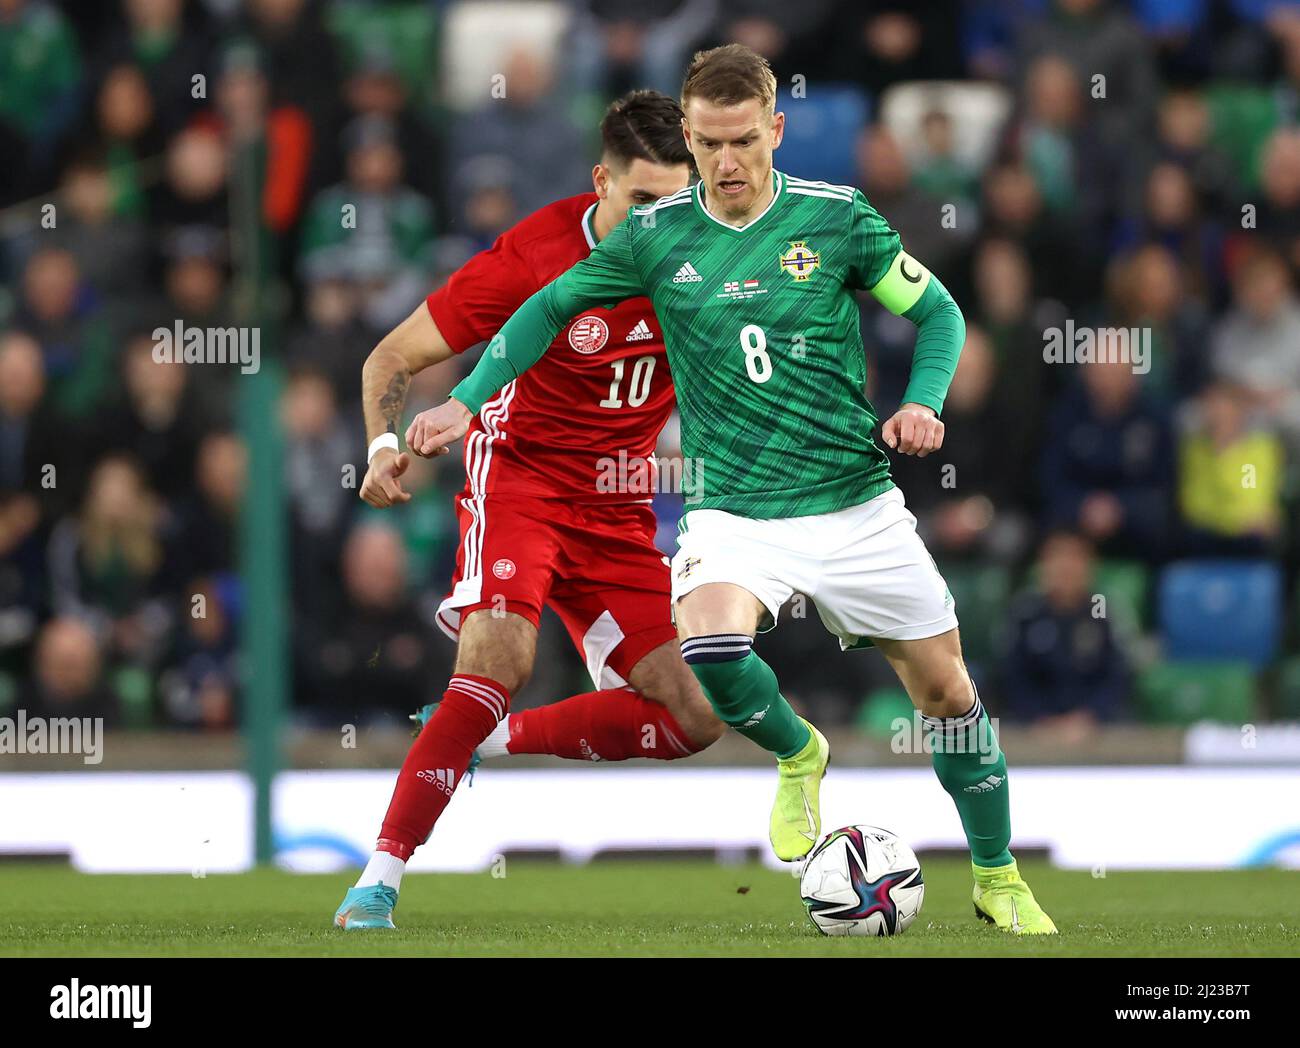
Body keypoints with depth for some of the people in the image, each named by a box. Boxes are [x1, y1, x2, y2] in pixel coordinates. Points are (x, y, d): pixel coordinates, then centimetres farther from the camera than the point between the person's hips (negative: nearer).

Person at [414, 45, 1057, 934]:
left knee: (947, 689, 6)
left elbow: (936, 311, 6)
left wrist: (924, 402, -12)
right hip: (736, 515, -1)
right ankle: (799, 754, 3)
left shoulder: (837, 217, -4)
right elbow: (550, 307, 12)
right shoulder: (657, 236, -2)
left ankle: (999, 880, 28)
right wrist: (468, 400, 5)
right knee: (710, 647, -30)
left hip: (858, 508, 1)